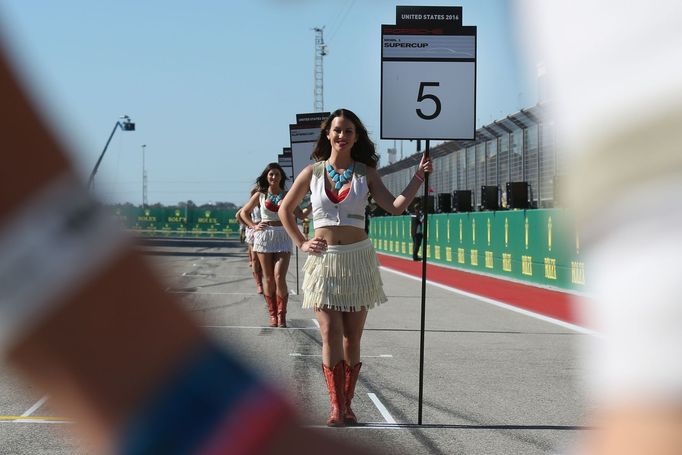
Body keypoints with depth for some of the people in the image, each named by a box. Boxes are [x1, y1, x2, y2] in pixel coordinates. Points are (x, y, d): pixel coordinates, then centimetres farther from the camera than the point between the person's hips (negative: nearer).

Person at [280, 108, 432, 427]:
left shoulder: (366, 173, 5)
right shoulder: (312, 173, 4)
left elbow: (395, 207, -4)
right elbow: (285, 209, 14)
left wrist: (418, 177, -12)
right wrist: (301, 243, 5)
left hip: (357, 259, 1)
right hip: (323, 260, -1)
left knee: (352, 338, 4)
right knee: (331, 334, -10)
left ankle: (346, 404, 14)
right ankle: (336, 407, -6)